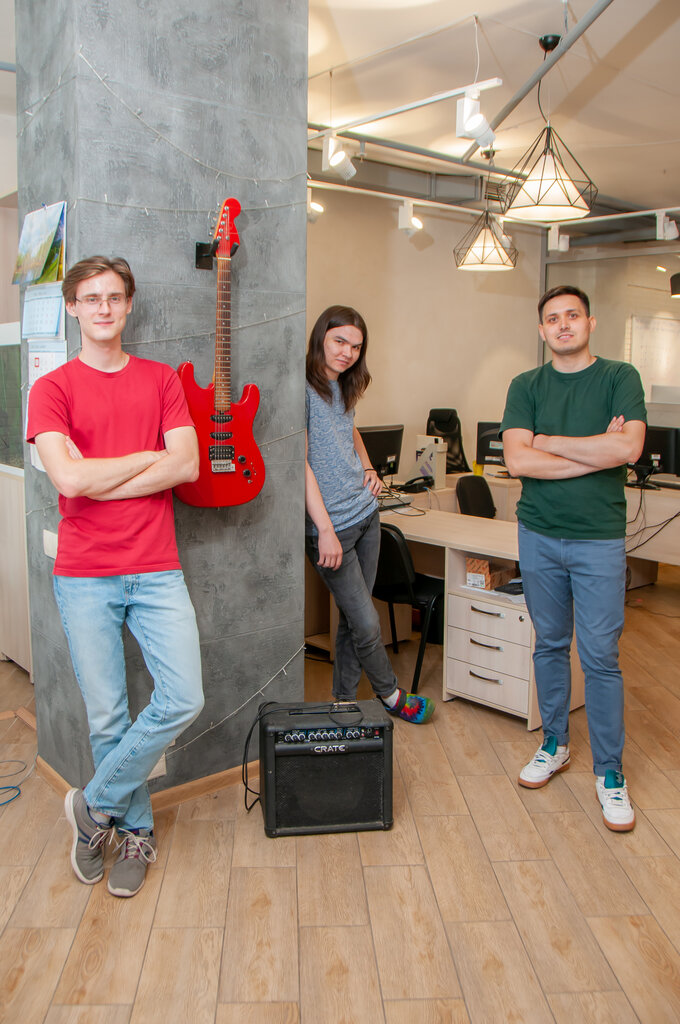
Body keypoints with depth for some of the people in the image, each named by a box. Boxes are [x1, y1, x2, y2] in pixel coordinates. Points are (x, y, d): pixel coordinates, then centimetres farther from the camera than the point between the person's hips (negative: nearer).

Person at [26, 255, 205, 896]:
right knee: (107, 718, 5)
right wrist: (149, 457, -4)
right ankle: (135, 831, 29)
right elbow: (69, 479, -14)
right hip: (84, 577, -1)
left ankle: (95, 805, 16)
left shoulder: (161, 380, 9)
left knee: (183, 700, -7)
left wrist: (100, 483, -10)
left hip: (156, 570, 2)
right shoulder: (52, 388, 2)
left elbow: (187, 466, -5)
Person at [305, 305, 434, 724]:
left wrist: (369, 468, 14)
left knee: (354, 618, 13)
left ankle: (344, 701, 27)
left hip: (366, 514, 8)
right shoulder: (304, 390, -14)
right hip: (332, 526, -8)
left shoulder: (343, 388, 12)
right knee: (367, 625, 0)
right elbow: (301, 463, -18)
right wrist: (325, 529, -21)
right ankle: (392, 695, 23)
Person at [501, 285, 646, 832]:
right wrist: (597, 453, -13)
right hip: (539, 535, 3)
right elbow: (517, 460, -9)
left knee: (601, 656, 0)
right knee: (550, 645, 13)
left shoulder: (620, 377, 0)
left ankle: (610, 771, 15)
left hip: (599, 539, -2)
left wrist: (547, 442, -10)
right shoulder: (526, 386, 5)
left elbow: (628, 447, -17)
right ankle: (554, 745, 30)